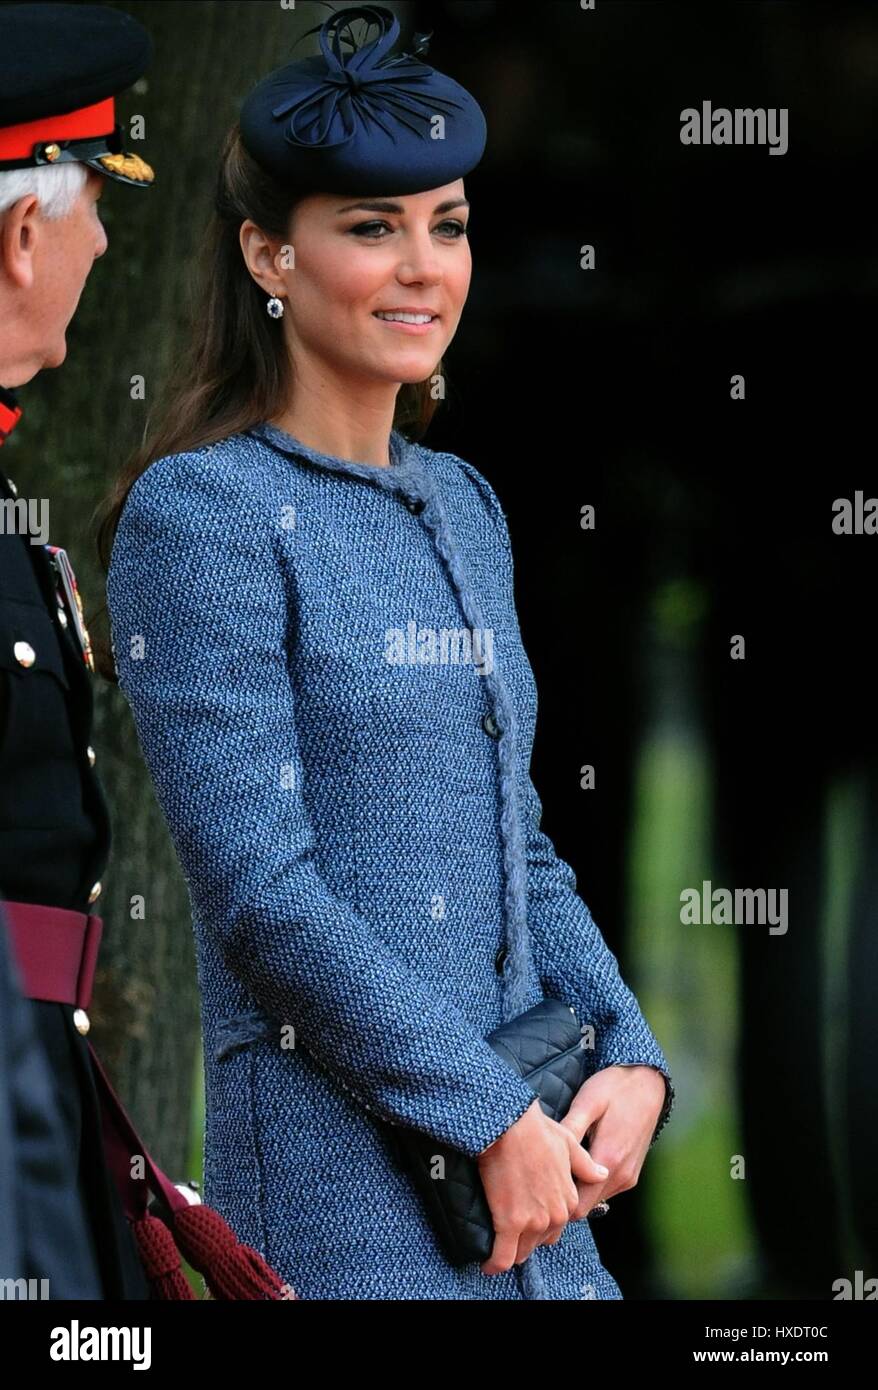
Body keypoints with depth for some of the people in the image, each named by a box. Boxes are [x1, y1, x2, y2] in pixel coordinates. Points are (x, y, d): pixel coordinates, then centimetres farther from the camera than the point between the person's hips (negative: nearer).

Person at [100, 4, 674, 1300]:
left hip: (522, 1150, 7)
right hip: (339, 1169, -7)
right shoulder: (200, 514, -9)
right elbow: (258, 890, -16)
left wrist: (631, 1055, 1)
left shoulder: (462, 507, 14)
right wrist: (491, 1116, -15)